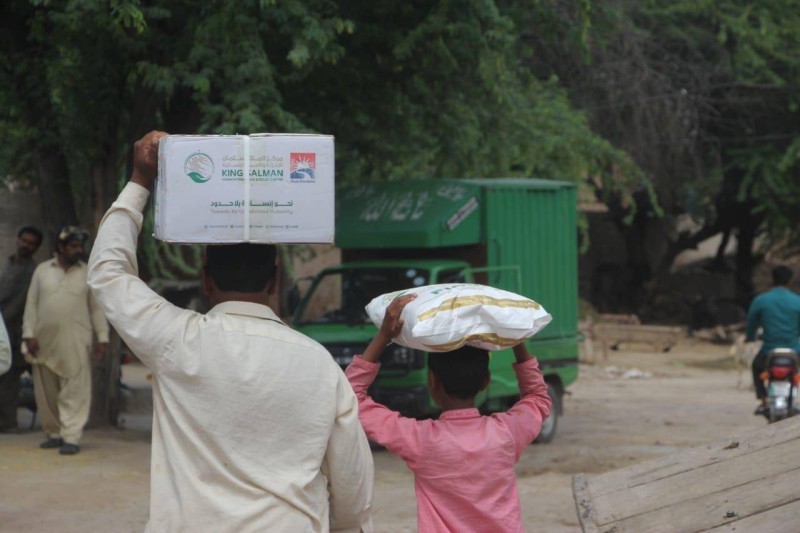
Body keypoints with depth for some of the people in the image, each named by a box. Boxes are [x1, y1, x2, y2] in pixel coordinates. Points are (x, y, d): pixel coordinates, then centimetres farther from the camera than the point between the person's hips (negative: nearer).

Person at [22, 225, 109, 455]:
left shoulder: (88, 273, 8)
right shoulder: (42, 270, 10)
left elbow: (96, 308, 7)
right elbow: (31, 304, 8)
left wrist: (102, 338, 1)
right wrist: (29, 334, -1)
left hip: (75, 342, -2)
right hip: (44, 341, 2)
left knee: (75, 392, -8)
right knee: (46, 393, 5)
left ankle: (71, 437, -9)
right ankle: (54, 433, 16)